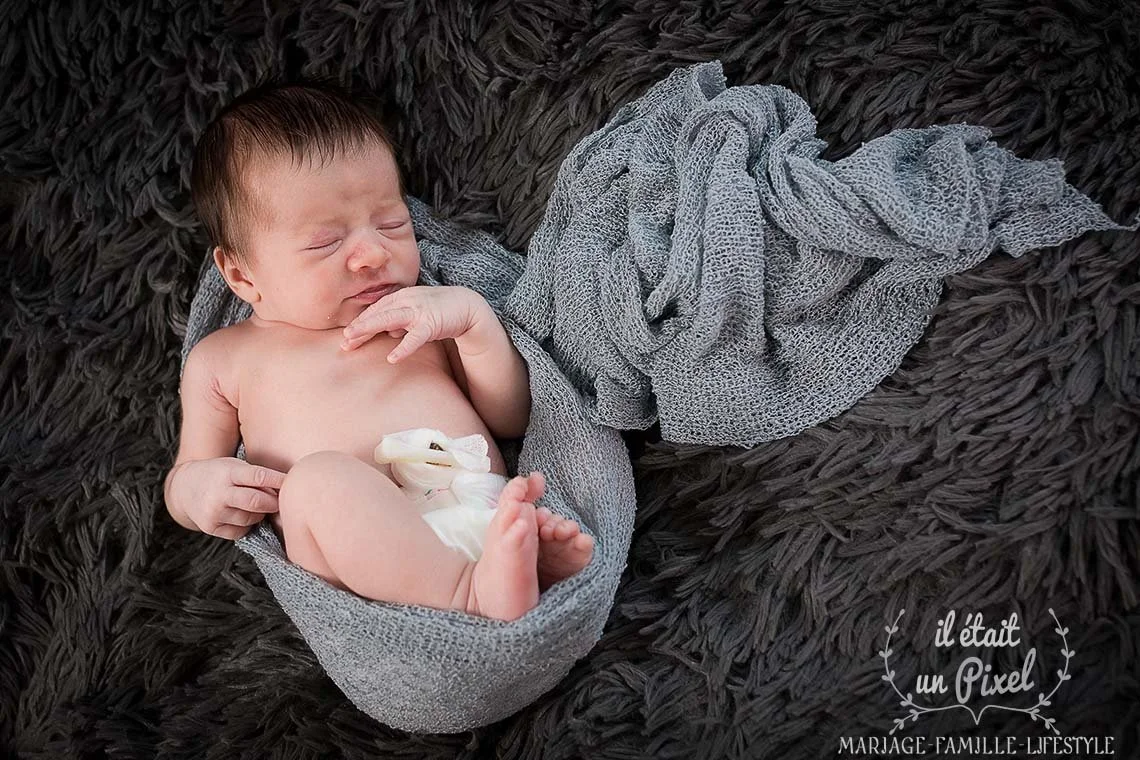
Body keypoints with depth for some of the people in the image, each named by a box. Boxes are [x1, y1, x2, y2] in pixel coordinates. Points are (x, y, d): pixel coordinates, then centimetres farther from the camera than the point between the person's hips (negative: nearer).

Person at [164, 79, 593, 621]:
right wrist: (195, 486, 0)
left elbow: (512, 420, 17)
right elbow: (185, 480, 26)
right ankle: (473, 597, -40)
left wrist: (473, 316, 1)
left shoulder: (425, 321, 24)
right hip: (362, 566, -2)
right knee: (318, 478, -33)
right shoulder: (223, 360, 20)